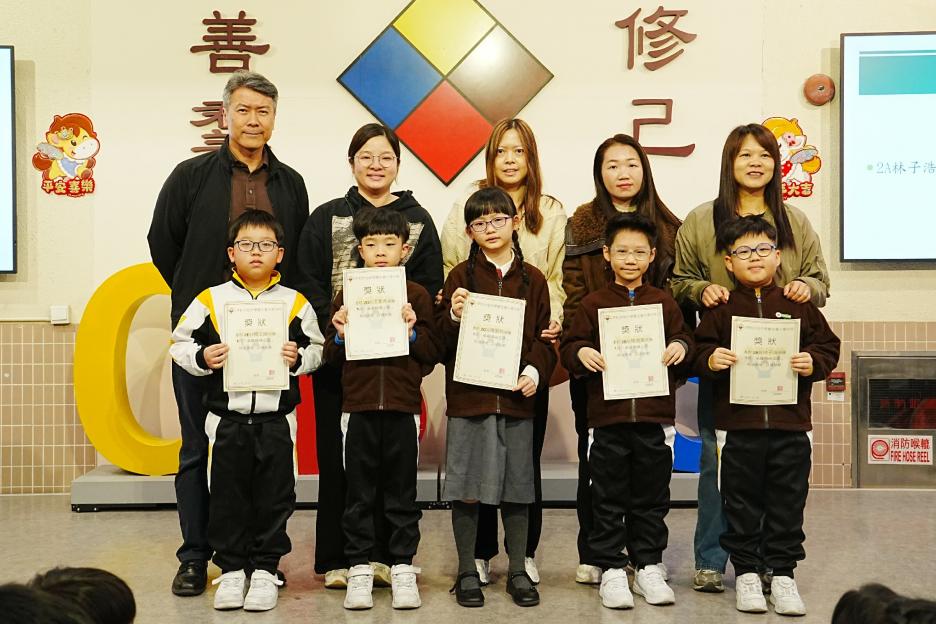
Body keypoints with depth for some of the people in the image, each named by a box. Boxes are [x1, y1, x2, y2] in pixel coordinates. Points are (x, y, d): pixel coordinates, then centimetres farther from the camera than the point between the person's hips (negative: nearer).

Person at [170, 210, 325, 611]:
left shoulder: (295, 303, 3)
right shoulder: (210, 300, 2)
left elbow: (317, 349, 6)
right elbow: (179, 343, 5)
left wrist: (298, 359, -13)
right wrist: (201, 358, -13)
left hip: (277, 418, 0)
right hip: (227, 418, 0)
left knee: (274, 498, 6)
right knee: (227, 498, 7)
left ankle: (265, 569, 18)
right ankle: (231, 569, 20)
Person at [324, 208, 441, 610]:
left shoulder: (417, 296, 4)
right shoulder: (347, 295, 6)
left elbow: (432, 355, 2)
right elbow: (331, 357, 7)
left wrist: (412, 333, -14)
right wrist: (340, 336, -12)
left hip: (403, 407, -1)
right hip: (358, 407, 1)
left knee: (401, 493, 7)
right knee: (359, 494, 7)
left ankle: (403, 568, 17)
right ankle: (358, 570, 16)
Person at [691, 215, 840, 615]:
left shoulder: (799, 306, 6)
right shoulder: (722, 309, 3)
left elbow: (827, 346, 7)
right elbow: (700, 350, 2)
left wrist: (813, 364, -12)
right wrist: (710, 361, -19)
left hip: (791, 424, 1)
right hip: (737, 426, -1)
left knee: (787, 504, 8)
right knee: (742, 505, 8)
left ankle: (783, 573, 21)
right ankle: (746, 573, 21)